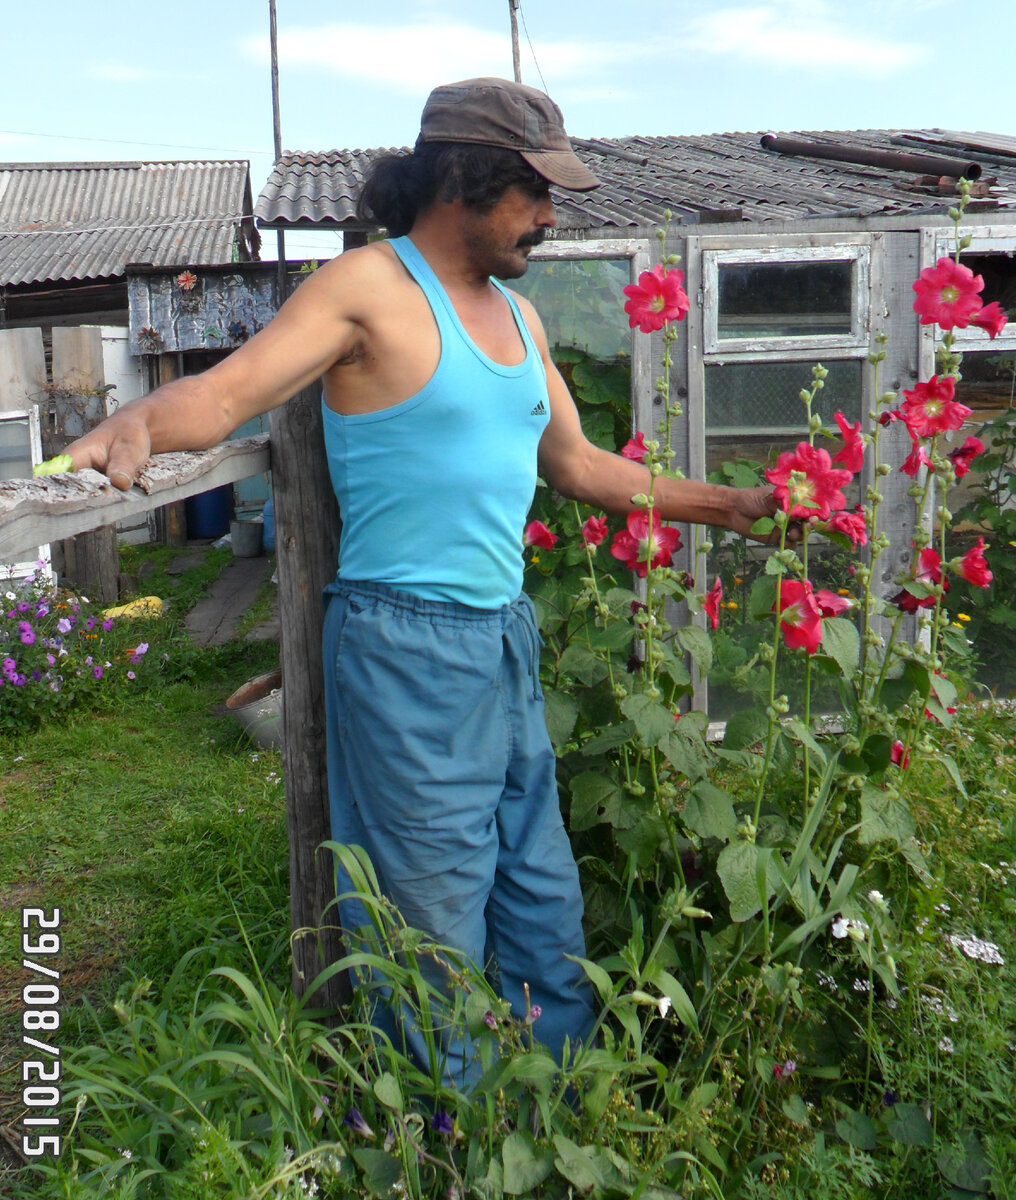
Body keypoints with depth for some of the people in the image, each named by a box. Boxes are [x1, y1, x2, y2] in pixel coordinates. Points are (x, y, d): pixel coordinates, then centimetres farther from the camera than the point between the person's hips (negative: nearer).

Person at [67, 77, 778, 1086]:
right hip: (408, 651, -8)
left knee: (545, 909, 17)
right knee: (438, 936, 4)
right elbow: (227, 390, -18)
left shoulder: (516, 314, 15)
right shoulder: (370, 286, -8)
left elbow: (577, 465, 23)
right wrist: (138, 425, -40)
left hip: (506, 642, 8)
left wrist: (723, 504, 24)